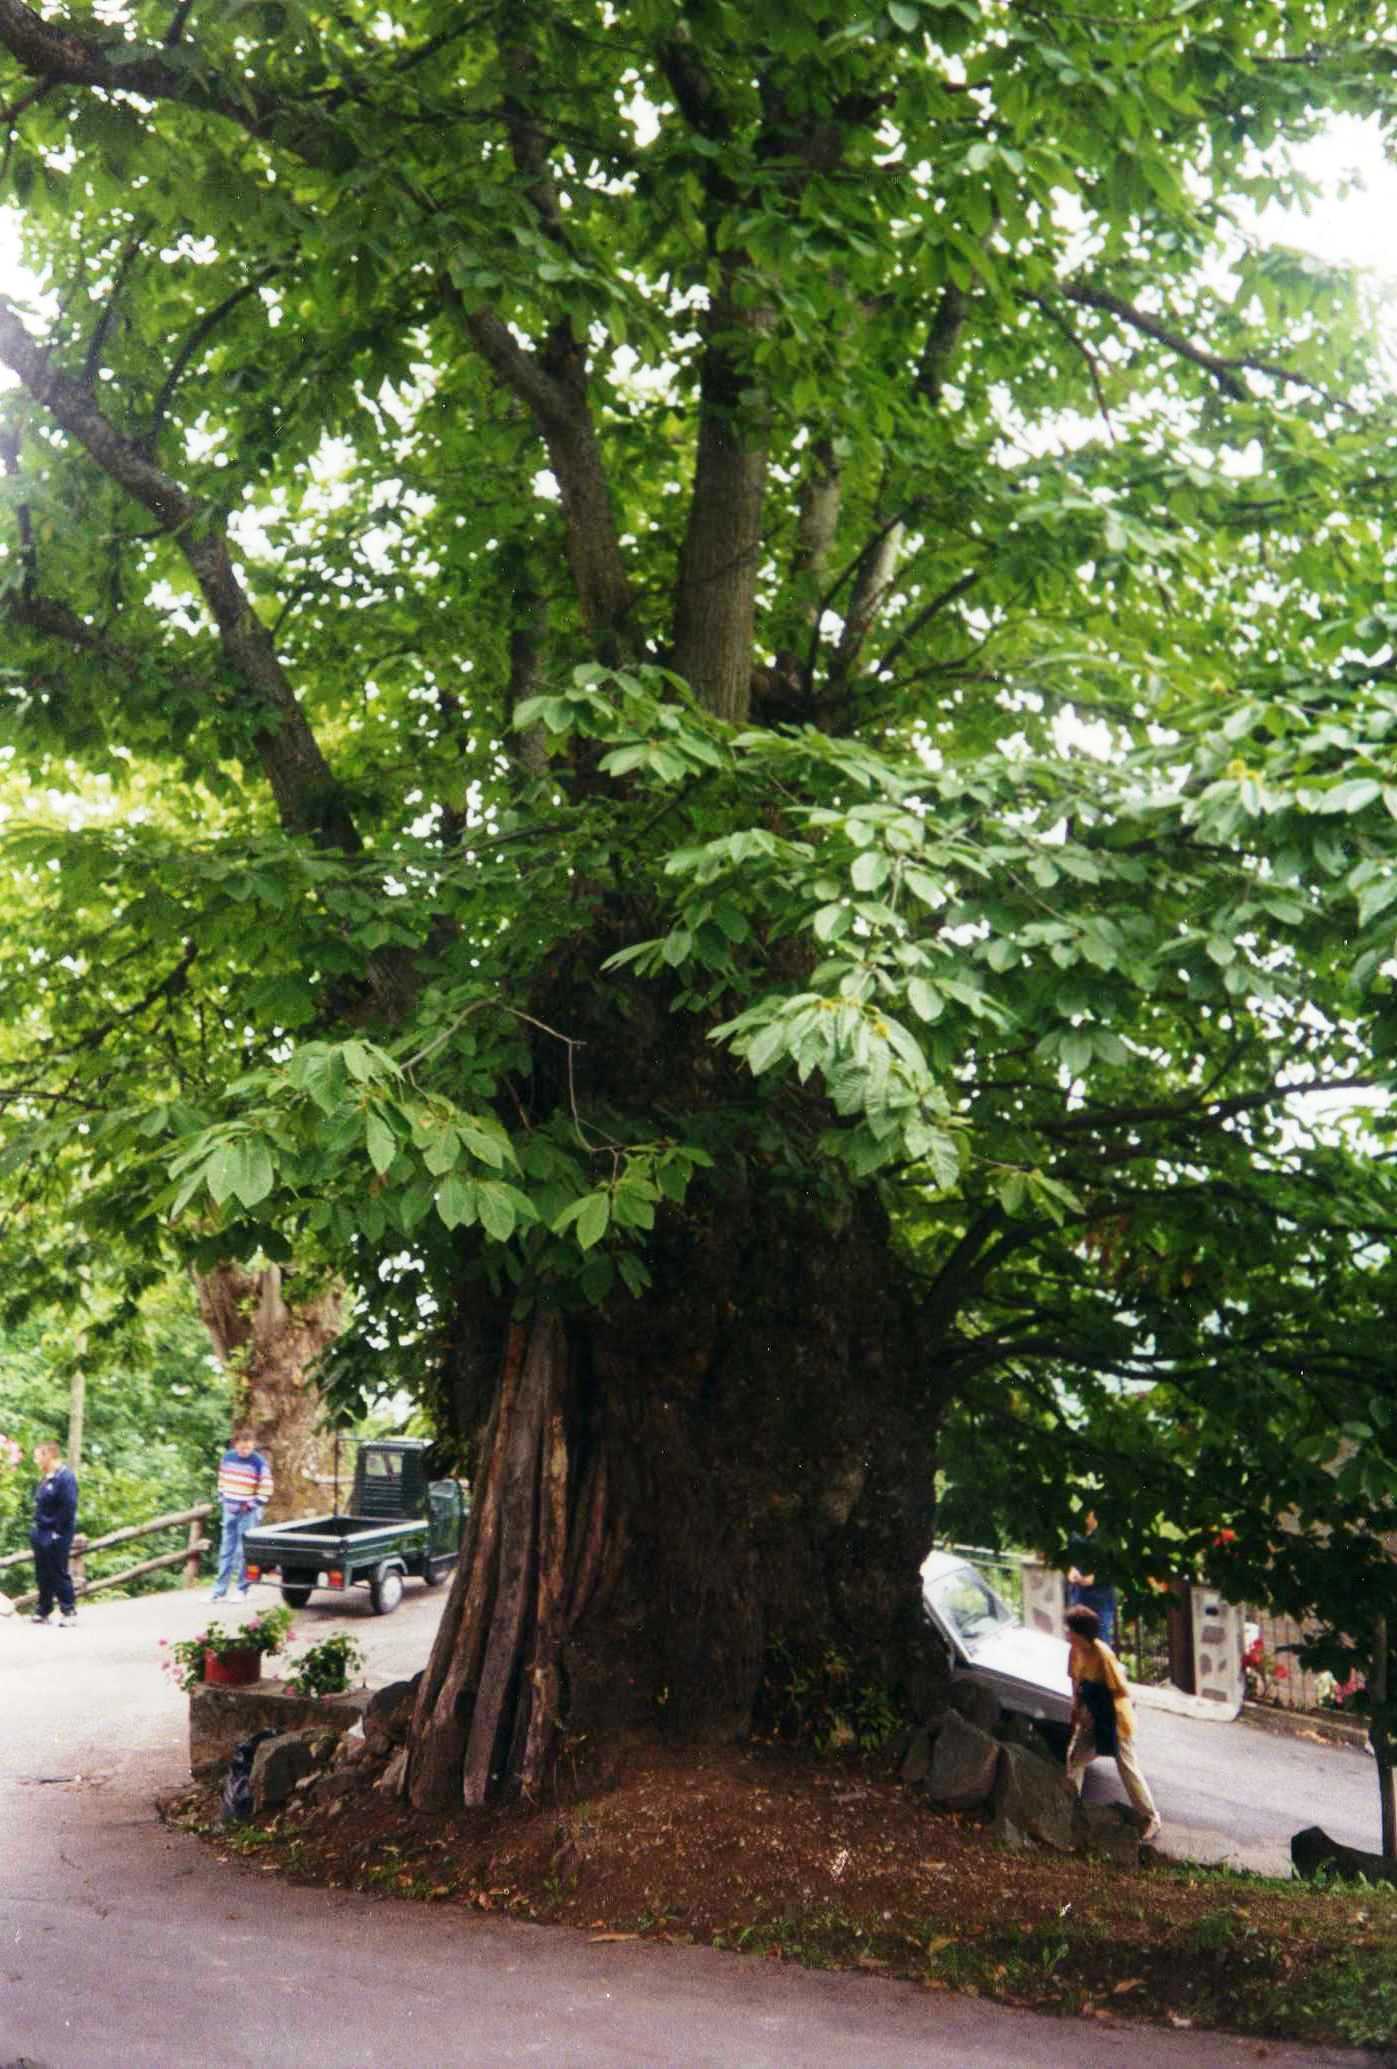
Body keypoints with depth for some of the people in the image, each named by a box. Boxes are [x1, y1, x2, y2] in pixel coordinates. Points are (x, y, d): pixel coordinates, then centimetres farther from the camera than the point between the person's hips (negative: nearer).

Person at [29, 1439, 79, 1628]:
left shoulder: (65, 1477, -17)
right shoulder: (46, 1479, 12)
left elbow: (68, 1507, -22)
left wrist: (58, 1532, -20)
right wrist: (38, 1527, 11)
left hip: (56, 1536, -9)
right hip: (42, 1534, 9)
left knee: (59, 1573, -4)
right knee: (43, 1575, 14)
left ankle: (69, 1612, 4)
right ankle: (43, 1612, 22)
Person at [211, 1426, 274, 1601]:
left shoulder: (259, 1462, -12)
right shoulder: (227, 1457, 2)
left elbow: (266, 1490, -9)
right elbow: (222, 1481, 15)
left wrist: (251, 1506, -12)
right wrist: (222, 1501, 7)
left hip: (249, 1513, -5)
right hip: (230, 1511, 5)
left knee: (244, 1552, -3)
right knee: (226, 1551, 8)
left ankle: (241, 1590, 7)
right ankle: (219, 1591, 12)